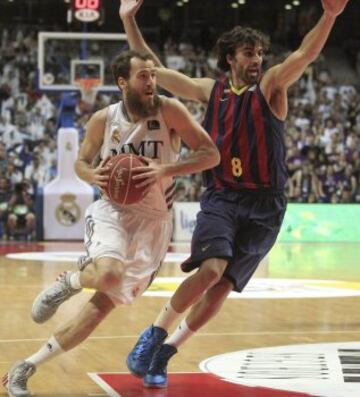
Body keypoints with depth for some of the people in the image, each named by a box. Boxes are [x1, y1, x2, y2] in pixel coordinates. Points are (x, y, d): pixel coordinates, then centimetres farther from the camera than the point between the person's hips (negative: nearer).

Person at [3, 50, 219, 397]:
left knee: (105, 301, -2)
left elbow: (211, 154, -12)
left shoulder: (169, 111, -10)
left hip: (153, 221, 1)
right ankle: (67, 282, 2)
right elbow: (81, 162, 11)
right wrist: (94, 176, -13)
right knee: (109, 274, -35)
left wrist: (166, 169, -27)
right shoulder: (103, 120, -5)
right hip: (112, 209, -1)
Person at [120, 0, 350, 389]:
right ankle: (154, 334, -5)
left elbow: (306, 53, -17)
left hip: (264, 207, 0)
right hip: (221, 198, 0)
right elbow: (154, 71, 10)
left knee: (224, 285, -3)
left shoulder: (270, 86, 0)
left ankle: (167, 350, 15)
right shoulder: (210, 90, 7)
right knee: (211, 269, -23)